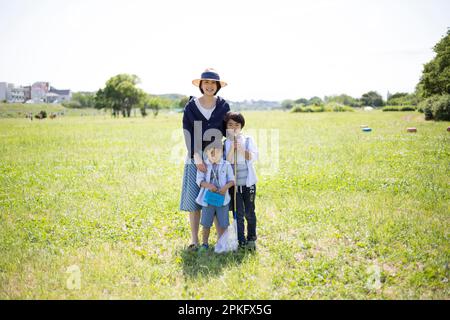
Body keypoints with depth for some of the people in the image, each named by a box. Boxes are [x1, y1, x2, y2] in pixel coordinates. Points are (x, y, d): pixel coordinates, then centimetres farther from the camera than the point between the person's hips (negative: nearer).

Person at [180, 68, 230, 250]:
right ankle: (194, 239, 11)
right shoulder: (191, 107, -1)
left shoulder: (223, 106, 2)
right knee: (194, 199, 1)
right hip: (196, 157, 0)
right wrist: (196, 158, -19)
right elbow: (188, 135, -8)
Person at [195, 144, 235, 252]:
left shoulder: (226, 165, 0)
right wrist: (208, 185, -24)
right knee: (206, 224, 7)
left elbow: (231, 180, 0)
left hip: (222, 198, 0)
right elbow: (199, 180, -5)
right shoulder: (204, 165, 0)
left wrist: (226, 187, -20)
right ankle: (204, 244, 23)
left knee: (222, 224, 7)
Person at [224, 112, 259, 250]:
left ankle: (251, 239, 21)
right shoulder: (224, 144, 1)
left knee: (249, 212, 6)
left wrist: (241, 149, -20)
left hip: (248, 182, 0)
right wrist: (232, 148, -20)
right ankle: (241, 240, 14)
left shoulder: (248, 140, 3)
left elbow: (254, 157, -9)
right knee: (238, 213, 3)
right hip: (234, 183, 0)